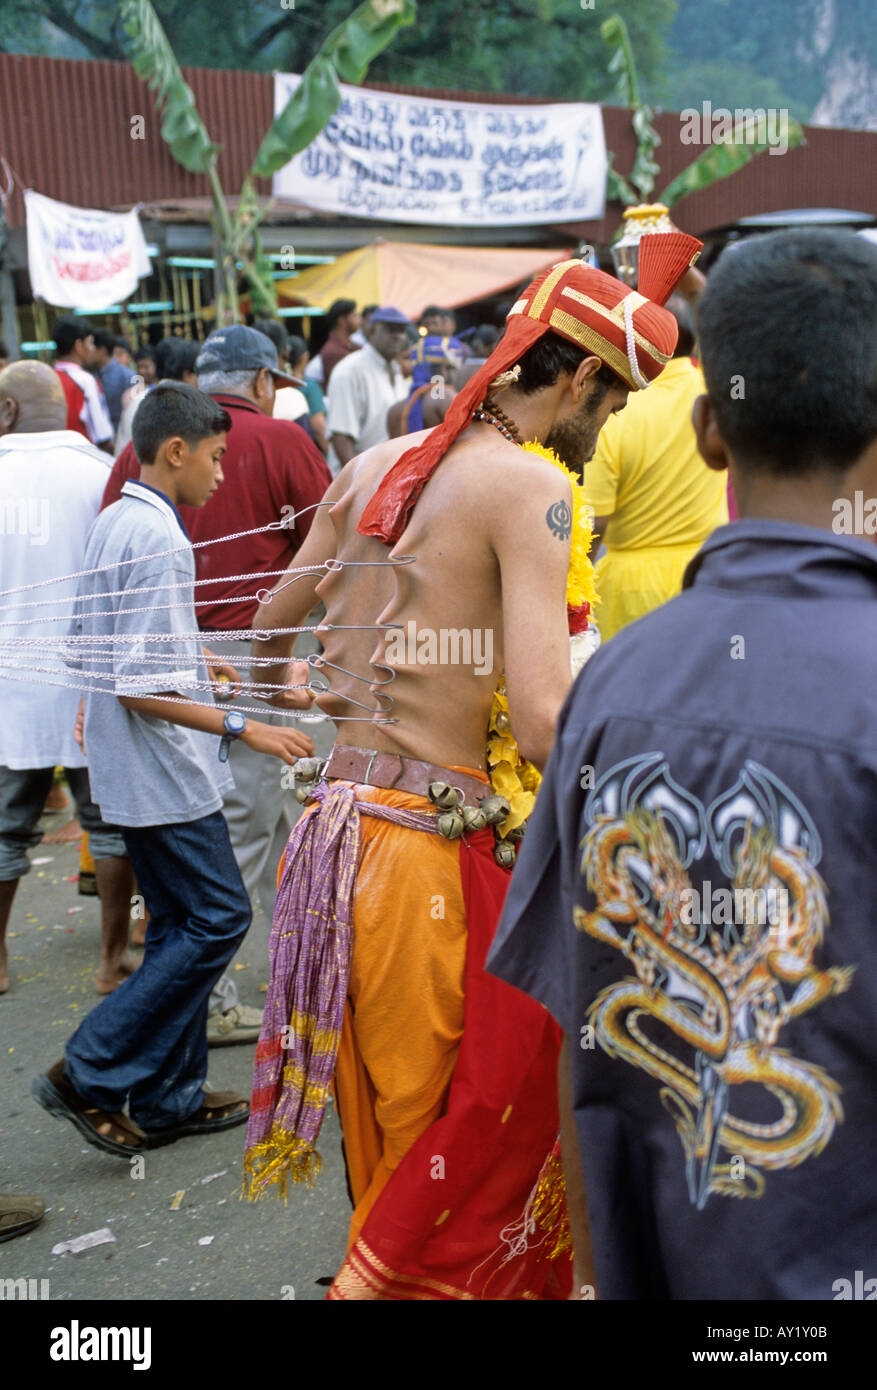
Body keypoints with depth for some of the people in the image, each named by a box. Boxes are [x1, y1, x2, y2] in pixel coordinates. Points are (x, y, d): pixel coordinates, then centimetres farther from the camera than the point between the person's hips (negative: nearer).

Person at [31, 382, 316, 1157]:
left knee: (183, 925, 15)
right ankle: (92, 1074, 2)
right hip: (165, 771, -10)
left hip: (134, 769, 10)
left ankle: (168, 1097, 23)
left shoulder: (114, 524, 10)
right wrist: (241, 728, -21)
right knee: (218, 918, -3)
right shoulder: (159, 539, -20)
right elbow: (142, 688, -24)